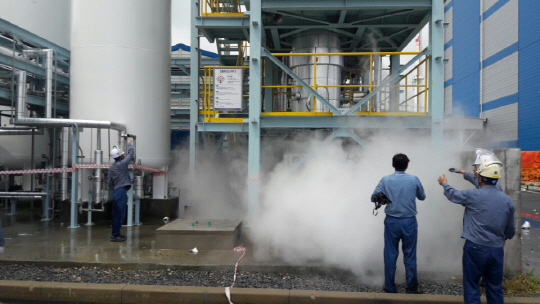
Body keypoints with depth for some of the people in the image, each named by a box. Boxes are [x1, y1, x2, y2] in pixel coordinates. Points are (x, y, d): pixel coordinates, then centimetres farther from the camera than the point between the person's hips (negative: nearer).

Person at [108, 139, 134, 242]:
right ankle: (115, 235, -1)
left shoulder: (111, 167, 11)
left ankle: (115, 234, 22)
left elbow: (110, 182, 15)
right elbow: (131, 153, 0)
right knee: (120, 214, -4)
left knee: (116, 214, 14)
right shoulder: (122, 164, -10)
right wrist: (129, 143, 16)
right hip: (121, 192, -8)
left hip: (116, 192, 9)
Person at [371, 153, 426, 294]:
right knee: (410, 256, 10)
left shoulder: (385, 180, -7)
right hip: (409, 222, 0)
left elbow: (373, 197, -5)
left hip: (391, 221, 0)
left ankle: (390, 288, 16)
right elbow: (422, 197, 10)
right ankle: (412, 288, 19)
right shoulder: (414, 180, -5)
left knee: (390, 255, 8)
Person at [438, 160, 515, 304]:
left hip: (475, 247, -4)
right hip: (497, 249, 4)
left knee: (471, 285, 5)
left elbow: (453, 195, 11)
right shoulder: (507, 200, 3)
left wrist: (445, 184, 31)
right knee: (495, 287, 15)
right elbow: (511, 229, 13)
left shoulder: (473, 195, -10)